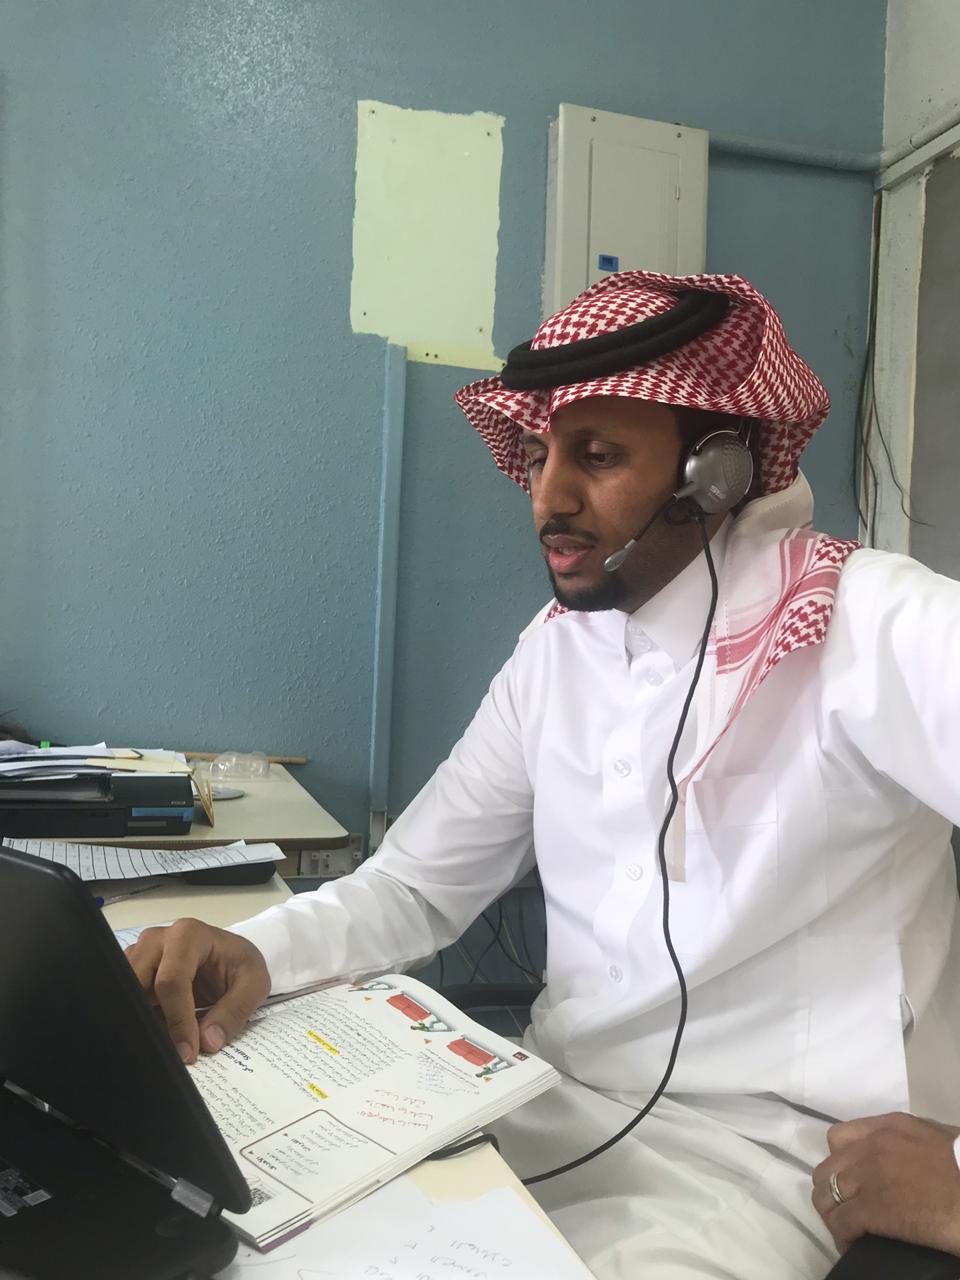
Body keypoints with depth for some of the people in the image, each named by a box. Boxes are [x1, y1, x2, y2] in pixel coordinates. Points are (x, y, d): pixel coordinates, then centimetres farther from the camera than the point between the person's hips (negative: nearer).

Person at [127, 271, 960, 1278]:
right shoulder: (560, 646, 5)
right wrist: (256, 951, -12)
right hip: (551, 1107, 6)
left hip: (758, 1160, -5)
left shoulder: (873, 627, -16)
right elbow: (416, 884, 7)